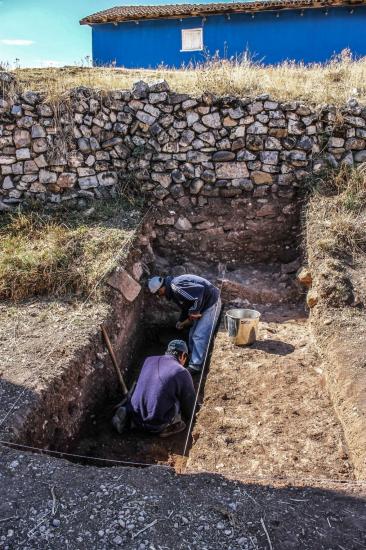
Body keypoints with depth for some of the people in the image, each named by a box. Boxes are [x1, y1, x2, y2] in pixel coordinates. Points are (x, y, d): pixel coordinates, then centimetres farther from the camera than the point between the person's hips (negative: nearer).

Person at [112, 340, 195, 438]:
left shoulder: (149, 360, 5)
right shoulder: (182, 373, -11)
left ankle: (127, 414, 8)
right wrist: (187, 417, 24)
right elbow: (190, 403, 1)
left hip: (136, 417, 4)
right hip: (157, 425, -4)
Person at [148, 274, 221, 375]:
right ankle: (194, 360, 28)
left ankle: (195, 366, -4)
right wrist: (181, 321, 15)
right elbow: (186, 306, 21)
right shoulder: (172, 291, 8)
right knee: (193, 335, 15)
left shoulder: (175, 286, -25)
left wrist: (194, 311, -22)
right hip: (203, 305, 11)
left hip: (211, 302, -11)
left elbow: (200, 290, -32)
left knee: (199, 336, -11)